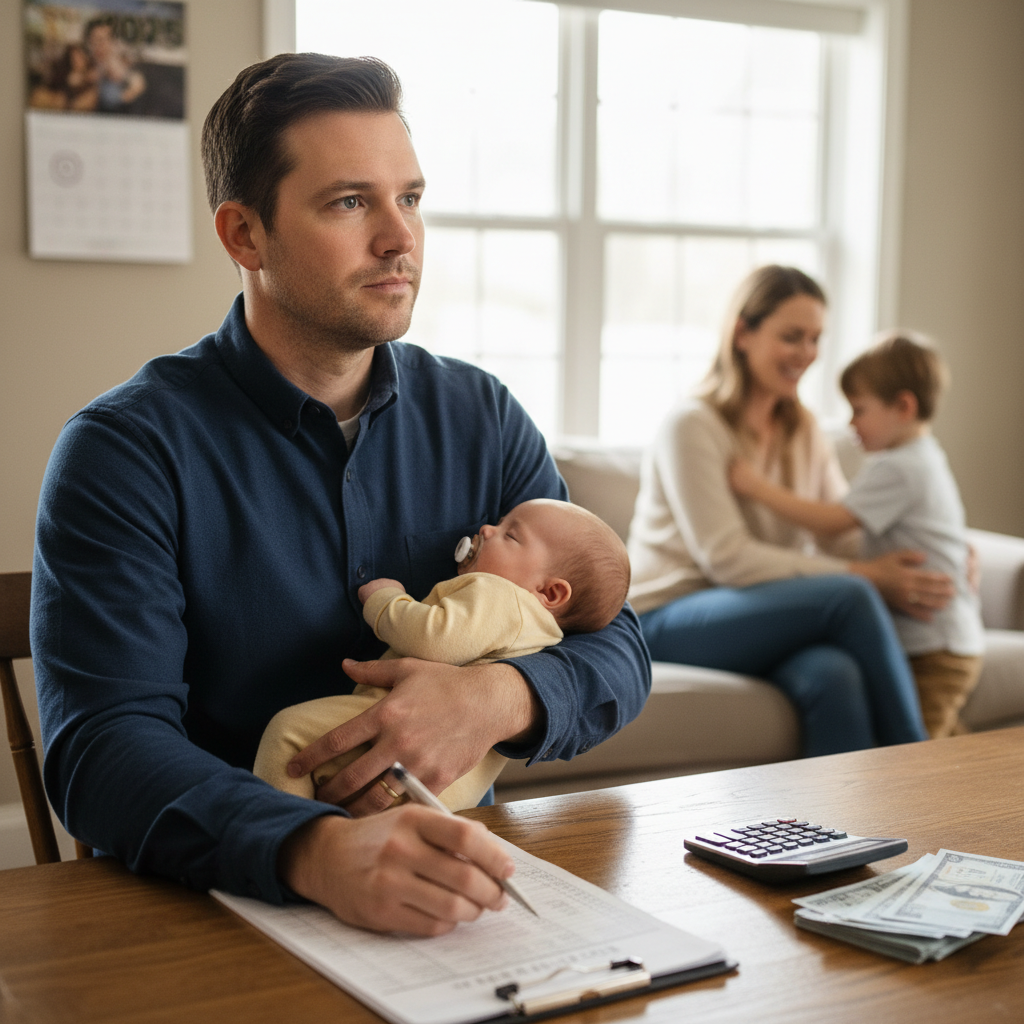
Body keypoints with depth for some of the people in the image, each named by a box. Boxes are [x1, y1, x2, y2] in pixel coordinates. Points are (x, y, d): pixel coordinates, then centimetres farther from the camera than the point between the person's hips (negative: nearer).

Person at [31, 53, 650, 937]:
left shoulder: (480, 417, 7)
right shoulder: (126, 449, -8)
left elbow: (616, 649, 6)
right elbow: (103, 745, -17)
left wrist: (501, 699, -17)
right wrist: (320, 851, -36)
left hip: (450, 892, 2)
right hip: (213, 906, -1)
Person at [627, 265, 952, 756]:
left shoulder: (804, 432, 13)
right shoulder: (691, 427, -10)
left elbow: (844, 538, 4)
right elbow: (727, 558, -19)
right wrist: (868, 576, -23)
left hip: (760, 619, 6)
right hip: (669, 622, -5)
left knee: (834, 675, -32)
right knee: (850, 596, -28)